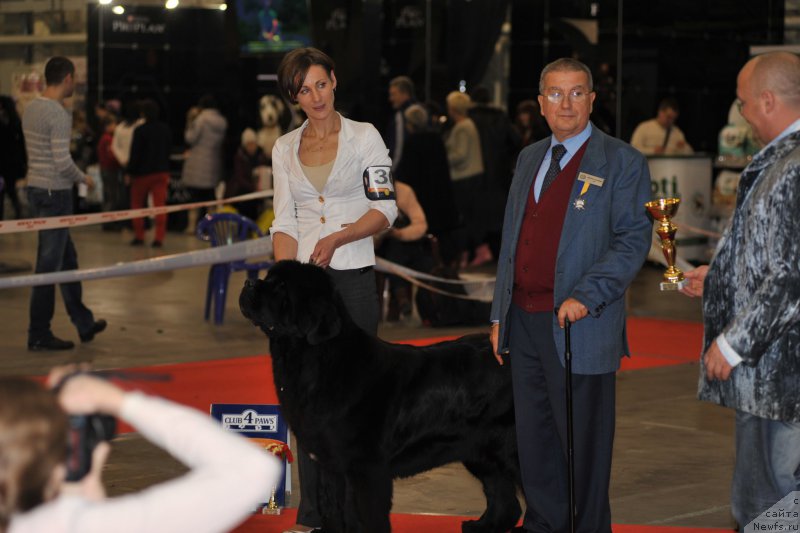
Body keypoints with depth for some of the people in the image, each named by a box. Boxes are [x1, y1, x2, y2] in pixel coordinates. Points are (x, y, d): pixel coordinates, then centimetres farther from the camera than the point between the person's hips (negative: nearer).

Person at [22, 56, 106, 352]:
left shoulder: (31, 108, 9)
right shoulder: (59, 114, -18)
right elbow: (62, 162, -21)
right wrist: (84, 178, -4)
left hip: (35, 189, 9)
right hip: (55, 193, -9)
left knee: (66, 258, 17)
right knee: (50, 264, -2)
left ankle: (84, 323, 27)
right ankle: (38, 335, 4)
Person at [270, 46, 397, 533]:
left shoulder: (364, 136, 1)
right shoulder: (285, 148, 11)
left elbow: (385, 208, -5)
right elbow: (284, 222, 8)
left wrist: (337, 237, -19)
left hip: (353, 276, -3)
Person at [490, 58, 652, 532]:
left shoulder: (622, 163, -4)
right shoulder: (530, 158, 16)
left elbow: (633, 240, -11)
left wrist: (585, 297, -21)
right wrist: (500, 314, 15)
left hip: (580, 327, -6)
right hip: (524, 321, 6)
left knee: (583, 442, 1)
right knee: (534, 435, 13)